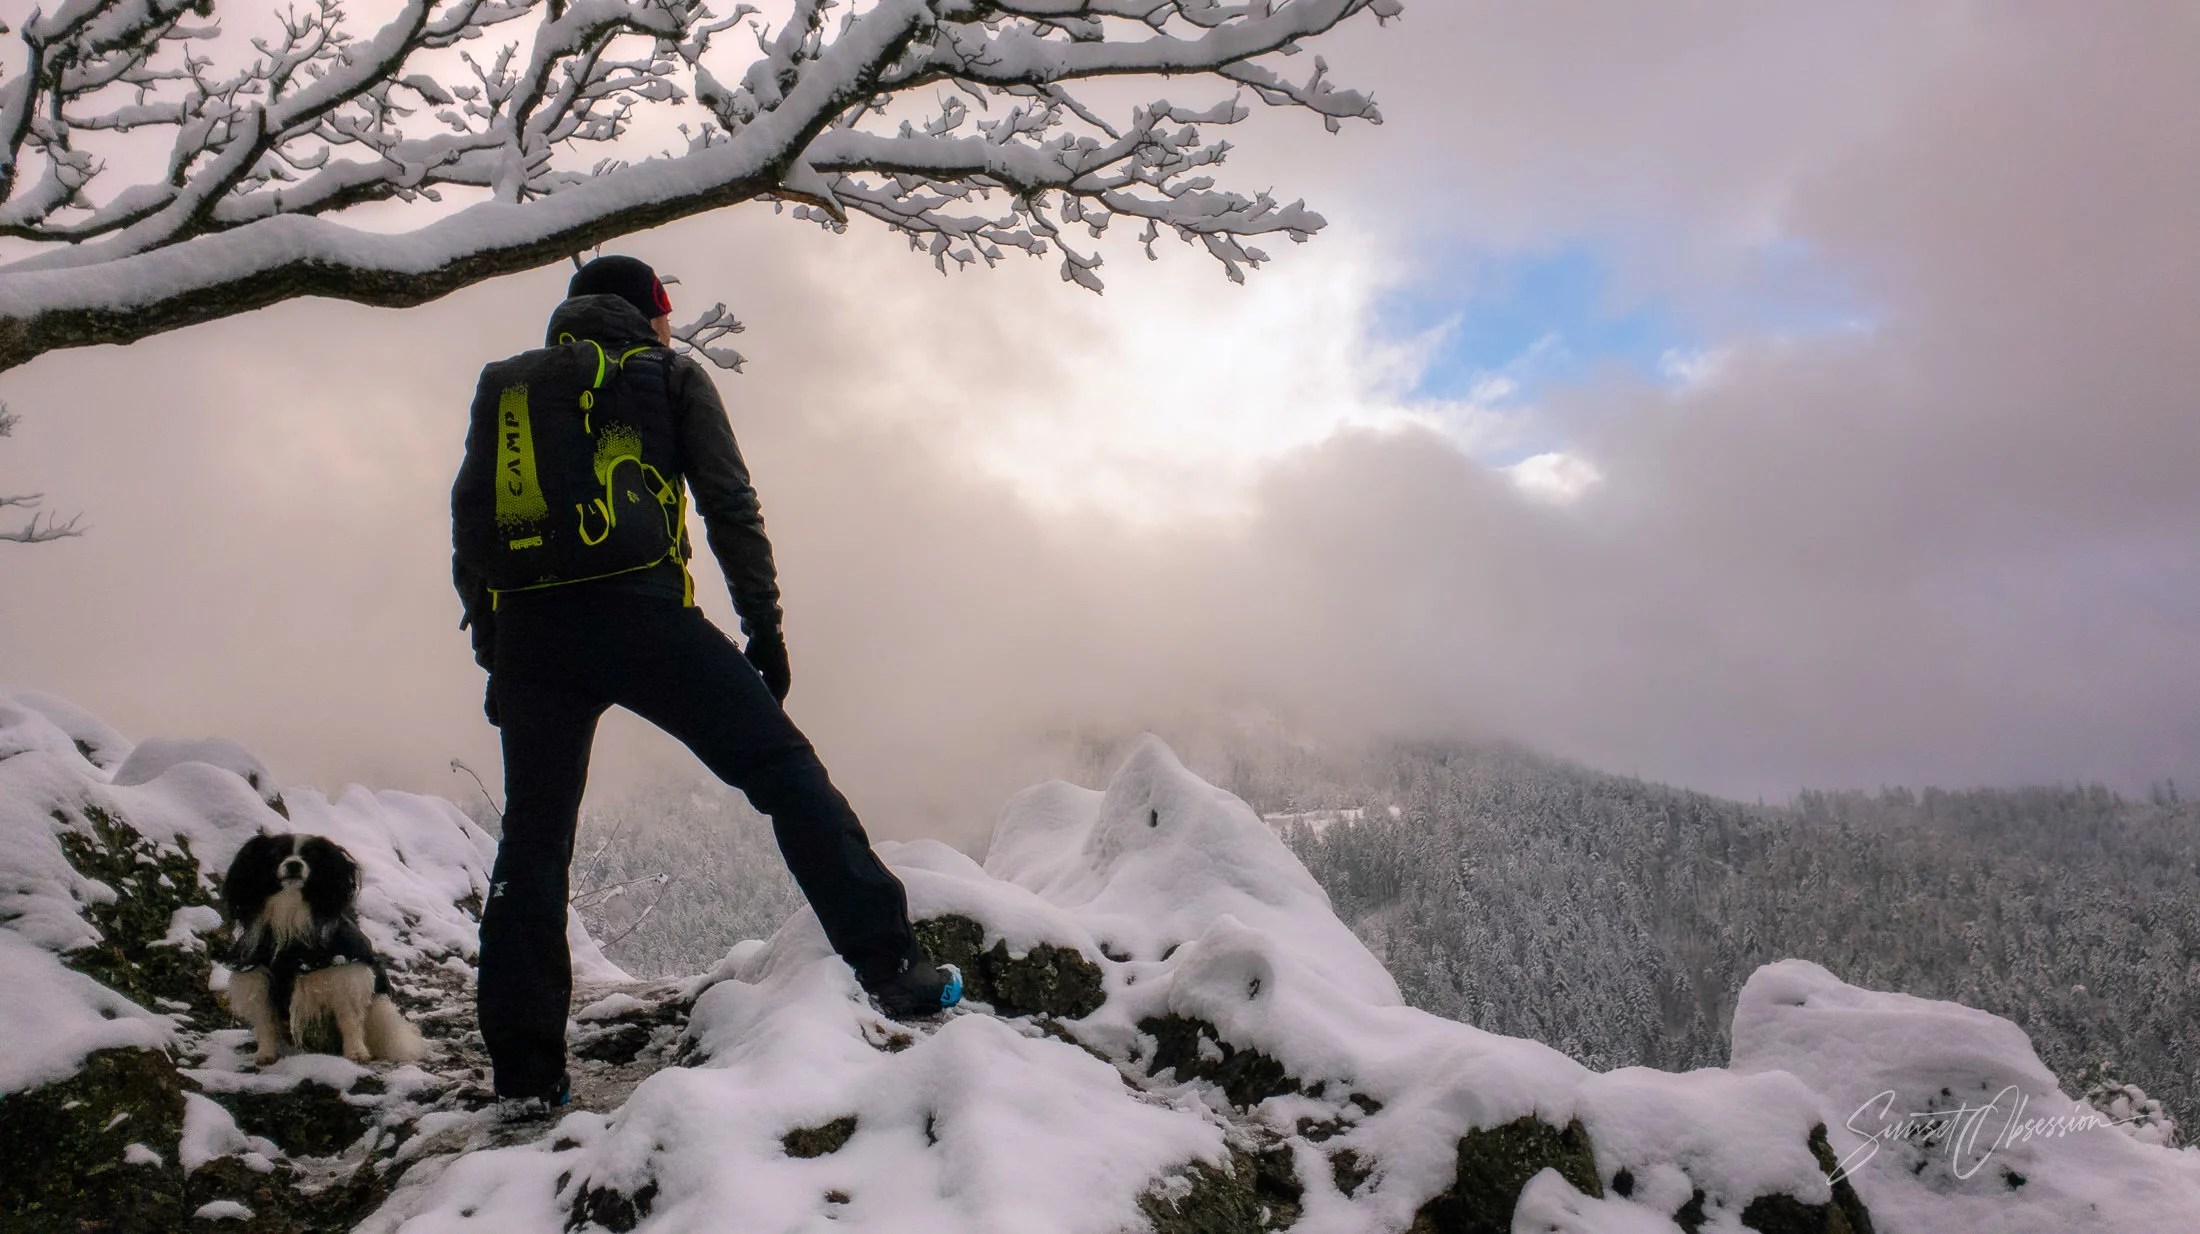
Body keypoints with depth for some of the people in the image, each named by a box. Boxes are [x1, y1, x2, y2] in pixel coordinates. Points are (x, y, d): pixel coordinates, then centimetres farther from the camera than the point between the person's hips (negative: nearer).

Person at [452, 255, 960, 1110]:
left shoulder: (510, 388, 23)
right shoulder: (670, 376, 13)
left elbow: (470, 527, 18)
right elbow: (729, 506, 3)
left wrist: (493, 651, 20)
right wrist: (764, 624, 4)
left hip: (530, 630, 4)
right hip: (643, 613, -4)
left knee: (533, 838, 11)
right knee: (784, 771, 1)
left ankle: (524, 1068, 10)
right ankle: (894, 967, -6)